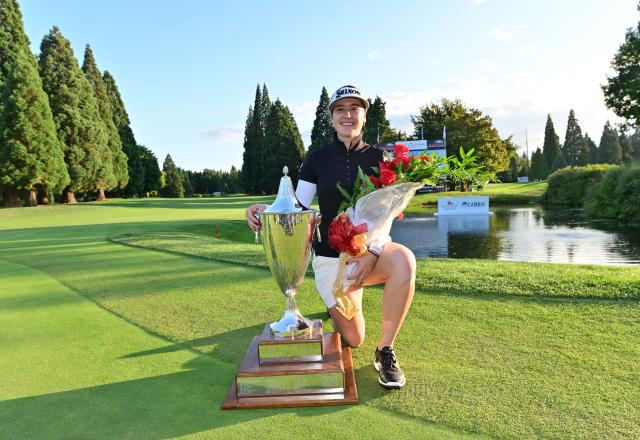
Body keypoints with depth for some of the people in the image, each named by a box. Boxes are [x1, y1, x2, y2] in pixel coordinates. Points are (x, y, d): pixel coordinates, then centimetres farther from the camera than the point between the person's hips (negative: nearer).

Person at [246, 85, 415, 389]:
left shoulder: (378, 158, 1)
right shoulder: (317, 159, 1)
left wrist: (373, 252, -22)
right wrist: (266, 211, -25)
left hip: (371, 248, 0)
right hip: (330, 257, 0)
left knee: (404, 260, -37)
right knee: (353, 340, 2)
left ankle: (385, 352, -17)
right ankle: (337, 300, 39)